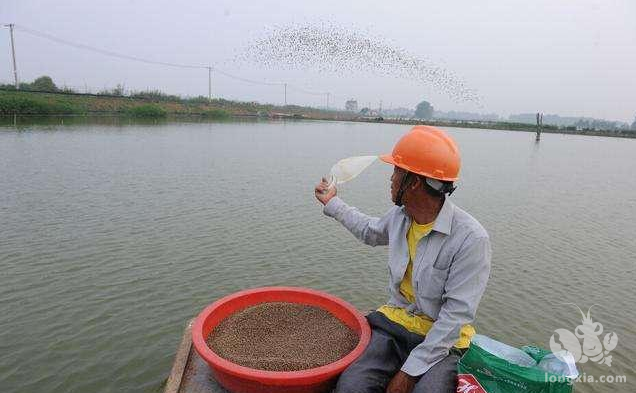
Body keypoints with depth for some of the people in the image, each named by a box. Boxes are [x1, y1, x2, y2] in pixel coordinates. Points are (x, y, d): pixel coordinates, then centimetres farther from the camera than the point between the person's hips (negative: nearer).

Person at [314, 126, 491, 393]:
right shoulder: (400, 215, 0)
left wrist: (410, 371, -19)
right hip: (394, 322, 4)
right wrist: (332, 203, 32)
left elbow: (457, 314, -19)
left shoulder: (471, 238, -19)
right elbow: (371, 232, 24)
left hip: (442, 340, -3)